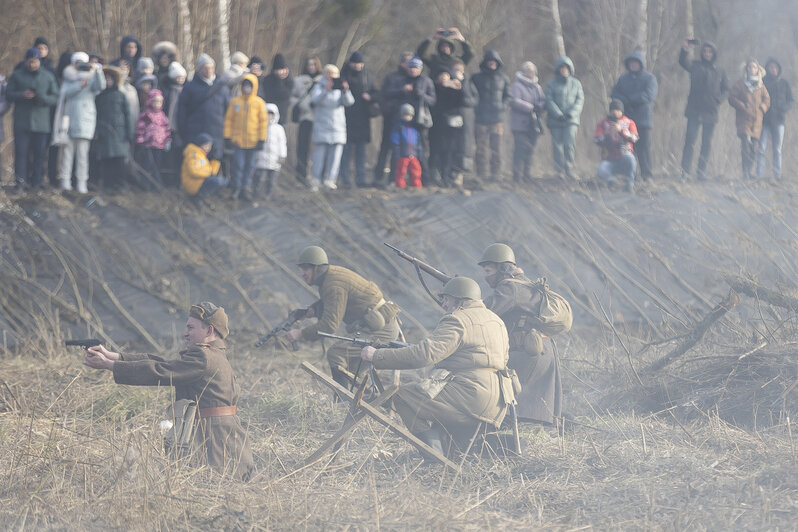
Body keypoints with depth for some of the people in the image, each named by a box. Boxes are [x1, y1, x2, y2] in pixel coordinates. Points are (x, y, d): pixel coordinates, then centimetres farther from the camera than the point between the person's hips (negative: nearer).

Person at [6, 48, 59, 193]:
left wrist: (42, 98, -16)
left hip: (41, 122, 1)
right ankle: (21, 182, -5)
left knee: (40, 154, 1)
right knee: (21, 152, -7)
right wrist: (22, 95, -15)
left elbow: (55, 98, 5)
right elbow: (8, 95, 5)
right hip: (22, 122, -1)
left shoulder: (48, 76, 8)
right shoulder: (17, 75, 8)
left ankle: (36, 182, 9)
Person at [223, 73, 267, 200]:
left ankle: (245, 189, 16)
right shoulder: (235, 102, 0)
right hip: (238, 140, 0)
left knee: (250, 165, 6)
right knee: (238, 164, -1)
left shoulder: (259, 103, -3)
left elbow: (263, 121, 0)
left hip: (253, 141, 0)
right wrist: (227, 136, 2)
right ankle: (236, 188, 10)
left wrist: (261, 139, -3)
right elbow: (229, 119, 6)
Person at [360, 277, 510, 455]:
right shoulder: (497, 321, 21)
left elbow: (423, 355, -18)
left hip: (470, 394, -10)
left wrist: (377, 356, -14)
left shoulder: (457, 321, -8)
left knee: (404, 396, -7)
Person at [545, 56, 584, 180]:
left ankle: (569, 169, -8)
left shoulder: (576, 83, 10)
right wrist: (558, 114, -14)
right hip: (555, 120, 0)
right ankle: (560, 170, 6)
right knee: (558, 145, -2)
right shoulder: (551, 84, 6)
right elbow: (549, 101, -1)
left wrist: (571, 113, -11)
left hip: (571, 119, 0)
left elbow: (580, 100, 5)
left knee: (569, 144, -13)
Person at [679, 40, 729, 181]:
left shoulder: (719, 71, 12)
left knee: (707, 143, 6)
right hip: (694, 110, -3)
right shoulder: (695, 66, 4)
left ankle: (701, 170, 13)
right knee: (690, 140, -10)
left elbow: (725, 88, 18)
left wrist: (719, 100, 1)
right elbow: (683, 62, -15)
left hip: (711, 111, 3)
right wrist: (685, 49, -33)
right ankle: (685, 171, -12)